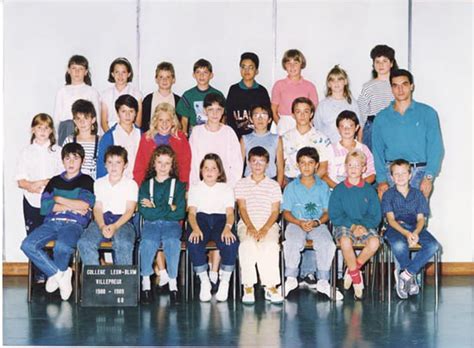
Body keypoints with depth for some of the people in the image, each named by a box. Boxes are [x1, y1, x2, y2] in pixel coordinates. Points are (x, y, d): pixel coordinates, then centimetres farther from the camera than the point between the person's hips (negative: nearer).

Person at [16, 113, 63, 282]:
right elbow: (20, 181, 4)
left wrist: (43, 183, -11)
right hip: (32, 201, 1)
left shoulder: (58, 151, 7)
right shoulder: (26, 152, 10)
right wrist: (31, 186, -16)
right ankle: (39, 274, 7)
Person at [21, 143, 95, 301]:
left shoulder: (86, 181, 13)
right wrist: (72, 207, -2)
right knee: (28, 245, -26)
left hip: (74, 223, -4)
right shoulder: (55, 181, 22)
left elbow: (84, 205, -5)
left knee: (62, 247, -38)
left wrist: (58, 199, 4)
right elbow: (45, 206, 8)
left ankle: (55, 274, -5)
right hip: (52, 222, 4)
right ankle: (61, 273, -14)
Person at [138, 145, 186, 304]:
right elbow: (144, 212, -2)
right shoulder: (146, 185, 14)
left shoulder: (178, 185, 14)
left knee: (172, 242, -33)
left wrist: (155, 208, -2)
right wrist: (169, 209, -4)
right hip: (151, 224, 0)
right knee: (148, 242, -32)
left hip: (171, 224, 0)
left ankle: (173, 281, -24)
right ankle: (145, 281, -21)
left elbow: (180, 213, 0)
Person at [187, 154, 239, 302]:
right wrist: (195, 228, -18)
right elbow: (191, 212, 5)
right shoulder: (195, 188, 20)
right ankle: (204, 283, -20)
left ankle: (224, 283, -18)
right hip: (201, 219, 0)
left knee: (231, 243, -35)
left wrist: (227, 228, -21)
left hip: (220, 219, 0)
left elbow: (230, 212, 4)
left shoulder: (226, 188, 19)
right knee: (194, 243, -35)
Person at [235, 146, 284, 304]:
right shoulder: (241, 184, 14)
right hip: (247, 224, 0)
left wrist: (265, 229, -12)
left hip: (269, 224, 0)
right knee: (247, 244, -33)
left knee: (270, 245, -32)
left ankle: (271, 287, -28)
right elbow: (242, 208, 4)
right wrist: (250, 227, -13)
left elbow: (275, 211, 5)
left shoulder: (274, 185, 13)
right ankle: (248, 287, -27)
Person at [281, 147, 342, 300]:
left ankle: (323, 282, -15)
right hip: (296, 224, -1)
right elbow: (286, 212, 6)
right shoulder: (291, 187, 10)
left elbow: (327, 212, 8)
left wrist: (316, 222, -12)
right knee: (293, 243, -33)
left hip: (318, 225, 1)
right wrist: (299, 223, -12)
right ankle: (291, 279, -15)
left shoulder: (323, 187, 11)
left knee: (327, 244, -30)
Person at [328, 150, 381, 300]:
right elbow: (334, 215, -2)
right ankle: (356, 278, -15)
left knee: (374, 242, -31)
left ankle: (352, 269, -7)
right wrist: (352, 226, -15)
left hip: (366, 226, 2)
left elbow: (376, 216, 5)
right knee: (346, 241, -36)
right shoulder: (339, 190, 4)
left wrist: (363, 225, -15)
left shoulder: (369, 190, 8)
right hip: (344, 225, -2)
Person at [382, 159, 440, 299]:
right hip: (395, 228, -3)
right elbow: (391, 219, -5)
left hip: (415, 228, 3)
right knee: (399, 245, -38)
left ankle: (405, 275, -23)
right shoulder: (388, 194, 7)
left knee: (433, 245, -27)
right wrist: (406, 233, -22)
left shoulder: (418, 194, 14)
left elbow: (421, 218, 6)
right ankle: (412, 278, -14)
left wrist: (415, 233, -18)